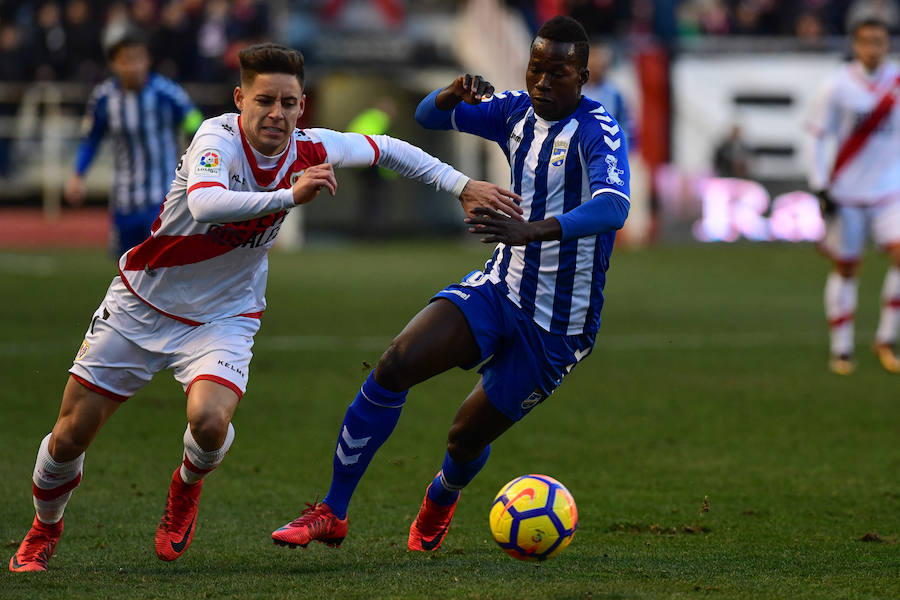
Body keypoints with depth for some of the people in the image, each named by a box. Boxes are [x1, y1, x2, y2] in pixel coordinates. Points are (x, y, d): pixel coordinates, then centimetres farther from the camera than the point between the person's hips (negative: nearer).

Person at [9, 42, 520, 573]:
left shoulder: (309, 149, -11)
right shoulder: (218, 138, -25)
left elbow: (388, 150, 8)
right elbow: (204, 205, -46)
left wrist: (463, 185, 4)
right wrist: (290, 196, -55)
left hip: (223, 319, 2)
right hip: (142, 305, -2)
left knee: (210, 421, -27)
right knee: (72, 434, 1)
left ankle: (188, 485, 10)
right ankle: (44, 529, 32)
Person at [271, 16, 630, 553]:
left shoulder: (596, 131, -19)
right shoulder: (517, 112, 3)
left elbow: (613, 205, -38)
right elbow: (428, 116, 15)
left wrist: (534, 230, -54)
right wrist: (454, 94, -11)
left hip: (558, 326, -5)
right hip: (500, 287, 5)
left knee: (467, 437, 3)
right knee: (394, 367, -16)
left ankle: (442, 499, 42)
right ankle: (332, 513, -8)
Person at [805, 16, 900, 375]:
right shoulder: (837, 87, -7)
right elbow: (817, 137, -3)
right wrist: (821, 188, -9)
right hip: (845, 195, -2)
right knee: (845, 269, 4)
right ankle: (841, 350, 16)